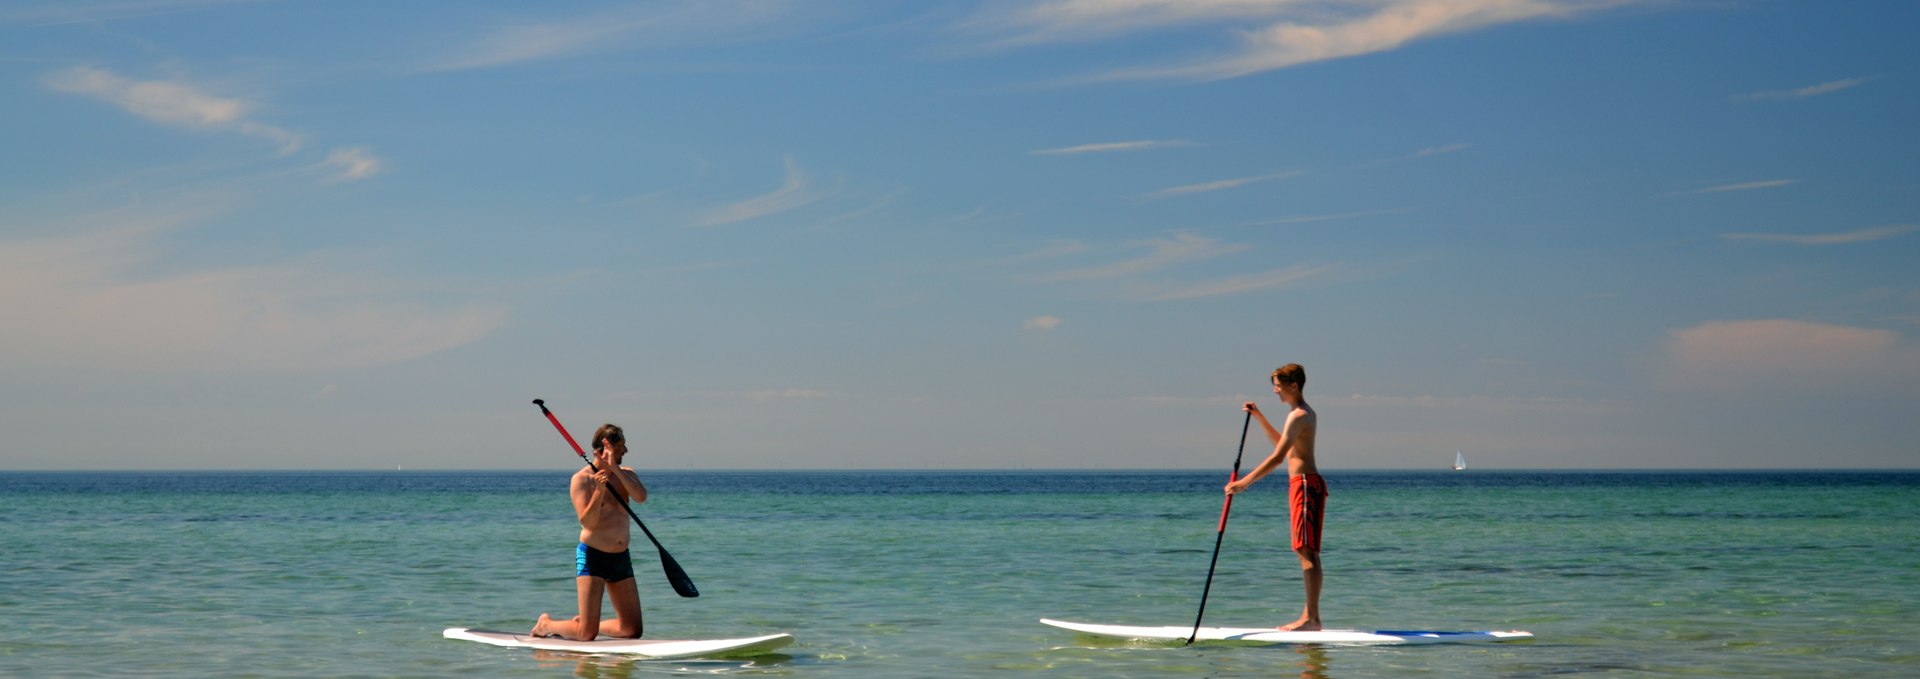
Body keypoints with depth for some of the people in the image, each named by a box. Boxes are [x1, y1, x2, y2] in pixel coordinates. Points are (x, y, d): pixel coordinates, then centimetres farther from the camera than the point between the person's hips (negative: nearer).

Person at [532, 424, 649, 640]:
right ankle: (546, 624, 19)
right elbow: (588, 522, -17)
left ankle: (583, 624, 26)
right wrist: (599, 490, -29)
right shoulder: (582, 479, -7)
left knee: (632, 630, 5)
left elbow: (641, 497, -12)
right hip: (592, 556, -6)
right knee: (587, 635, -10)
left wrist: (615, 469, -19)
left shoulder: (626, 474, 9)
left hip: (621, 558, 6)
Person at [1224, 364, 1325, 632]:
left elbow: (1278, 457, -24)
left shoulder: (1298, 416, -14)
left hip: (1304, 484, -10)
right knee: (1307, 552, 10)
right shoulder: (1306, 413, 18)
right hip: (1304, 485, 10)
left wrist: (1244, 482, -25)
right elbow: (1280, 442, 34)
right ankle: (1309, 615, 13)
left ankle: (1312, 617, -14)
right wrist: (1259, 416, 26)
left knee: (1307, 552, -12)